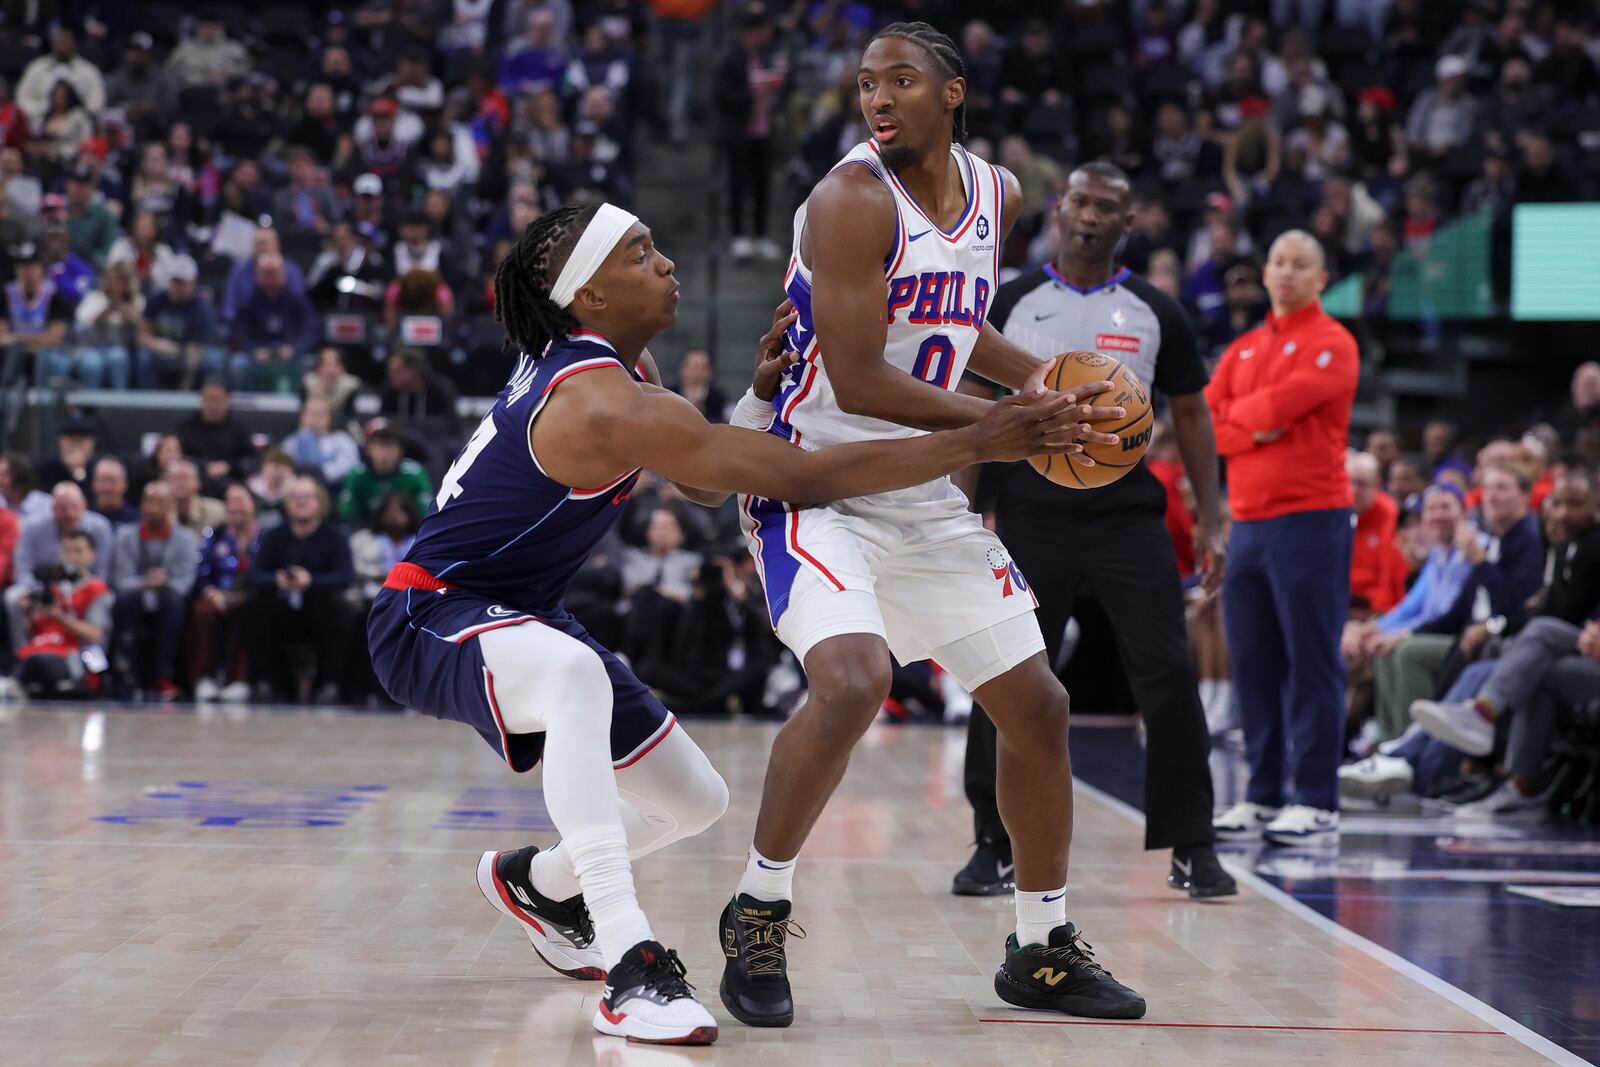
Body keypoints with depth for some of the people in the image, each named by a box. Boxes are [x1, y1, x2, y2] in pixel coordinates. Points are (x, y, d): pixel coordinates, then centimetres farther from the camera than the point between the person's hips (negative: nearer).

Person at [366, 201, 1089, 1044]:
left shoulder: (597, 363, 2)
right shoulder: (605, 403, -28)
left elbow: (706, 479, 12)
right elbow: (798, 478, -30)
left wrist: (759, 393, -7)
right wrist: (977, 442, -28)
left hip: (516, 613, 10)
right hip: (429, 617, -10)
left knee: (695, 800, 14)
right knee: (575, 675, -45)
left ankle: (535, 883, 44)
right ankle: (631, 967, -49)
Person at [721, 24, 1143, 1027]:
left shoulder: (999, 195, 4)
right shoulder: (853, 200, -19)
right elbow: (859, 385, -23)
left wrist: (1048, 379, 6)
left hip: (929, 495, 8)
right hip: (819, 484, -7)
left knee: (1037, 706, 8)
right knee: (851, 682, -30)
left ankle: (1044, 949, 23)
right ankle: (759, 914, -9)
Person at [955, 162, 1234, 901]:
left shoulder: (1155, 313, 5)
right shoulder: (1009, 305, 3)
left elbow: (1190, 414, 10)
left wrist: (1209, 522, 3)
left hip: (1128, 514, 0)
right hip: (1031, 513, 0)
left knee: (1169, 679, -6)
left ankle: (1192, 850, 2)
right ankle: (996, 847, 13)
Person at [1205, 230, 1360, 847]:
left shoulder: (1331, 344, -2)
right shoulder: (1243, 350, 18)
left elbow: (1280, 403, -15)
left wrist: (1237, 411, 3)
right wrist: (1252, 429, -8)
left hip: (1311, 520, -7)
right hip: (1247, 520, 7)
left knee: (1312, 664, -6)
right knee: (1253, 665, 7)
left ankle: (1316, 803, -6)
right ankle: (1264, 797, 13)